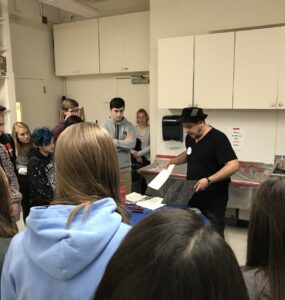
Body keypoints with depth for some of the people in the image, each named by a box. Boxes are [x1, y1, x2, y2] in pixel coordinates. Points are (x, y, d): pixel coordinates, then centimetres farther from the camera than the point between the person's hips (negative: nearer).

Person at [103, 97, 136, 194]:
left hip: (125, 168, 2)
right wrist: (124, 142, -11)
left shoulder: (129, 126, 2)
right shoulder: (105, 125, -2)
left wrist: (115, 142, -12)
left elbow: (132, 144, -11)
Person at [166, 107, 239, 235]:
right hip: (193, 194, 7)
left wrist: (209, 180, -33)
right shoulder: (190, 137, 5)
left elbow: (233, 165, -25)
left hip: (213, 198, -7)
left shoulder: (217, 138, -19)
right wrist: (174, 160, 7)